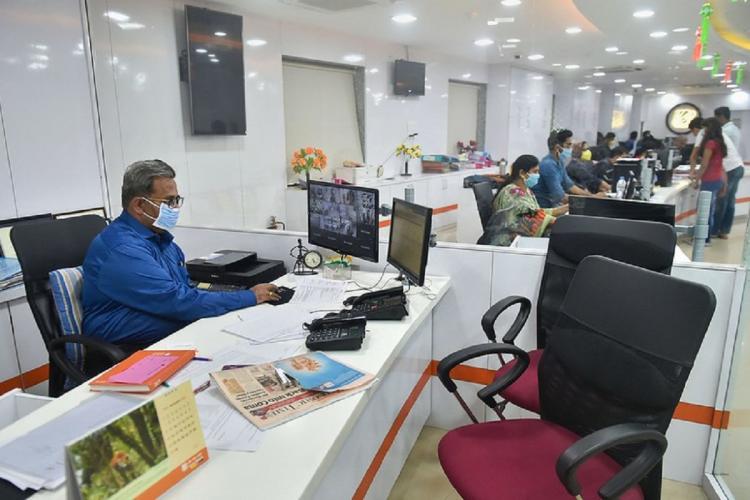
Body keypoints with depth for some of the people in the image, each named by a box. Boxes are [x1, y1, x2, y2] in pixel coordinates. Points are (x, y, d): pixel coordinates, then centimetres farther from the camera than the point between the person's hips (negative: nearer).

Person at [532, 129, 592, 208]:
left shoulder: (559, 162, 7)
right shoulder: (549, 164, -21)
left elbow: (569, 185, 15)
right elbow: (560, 197, -22)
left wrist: (591, 196, 5)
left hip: (552, 203, 9)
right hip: (543, 207, -9)